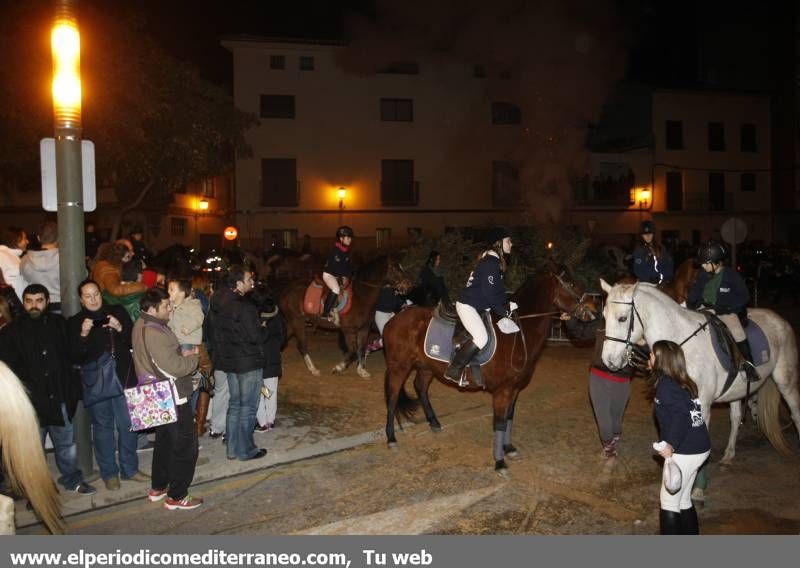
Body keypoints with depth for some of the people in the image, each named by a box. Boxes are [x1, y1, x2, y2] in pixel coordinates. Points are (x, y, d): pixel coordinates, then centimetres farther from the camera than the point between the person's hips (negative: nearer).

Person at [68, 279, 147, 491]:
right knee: (103, 427, 6)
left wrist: (120, 329, -14)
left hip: (124, 378, 1)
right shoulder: (74, 322, 4)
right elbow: (75, 358, -4)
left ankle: (130, 469, 20)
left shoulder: (118, 312, 7)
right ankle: (109, 473, 19)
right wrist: (83, 335, -18)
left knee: (128, 425, 5)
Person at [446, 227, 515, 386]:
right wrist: (503, 312, -13)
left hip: (478, 306, 11)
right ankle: (454, 370, -13)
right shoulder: (491, 263, -19)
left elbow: (498, 290, 18)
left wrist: (507, 306, 6)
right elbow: (490, 294, -21)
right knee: (482, 338, -23)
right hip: (467, 305, -11)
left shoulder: (495, 261, 14)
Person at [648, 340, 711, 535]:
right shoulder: (683, 381, 9)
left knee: (669, 501, 6)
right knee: (683, 500, 21)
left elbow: (680, 414, -28)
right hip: (700, 448, 8)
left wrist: (671, 445, -23)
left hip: (686, 452, -8)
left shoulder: (665, 383, -16)